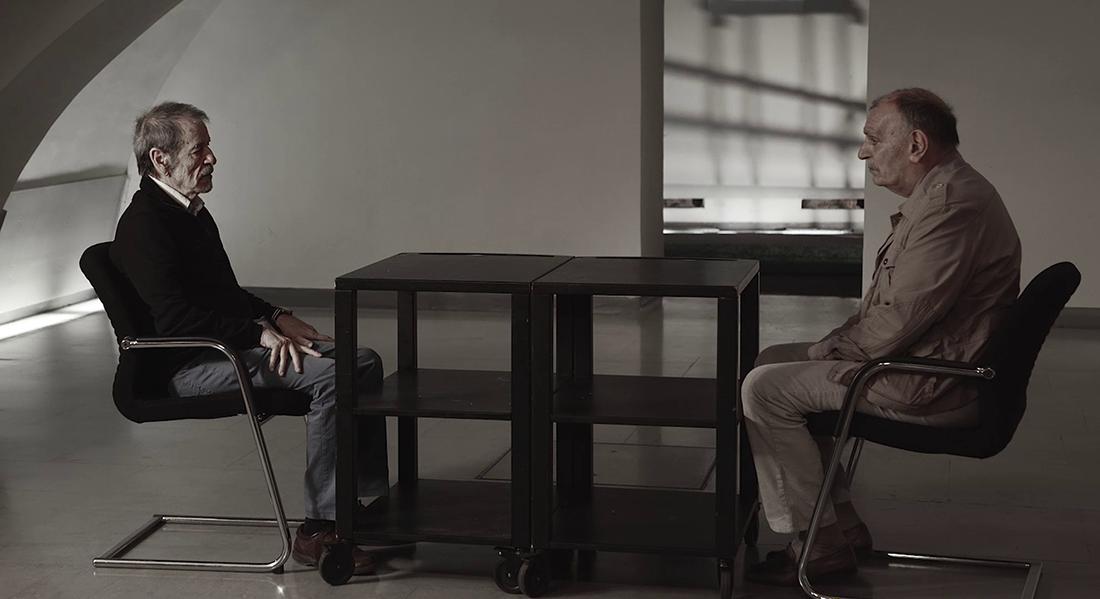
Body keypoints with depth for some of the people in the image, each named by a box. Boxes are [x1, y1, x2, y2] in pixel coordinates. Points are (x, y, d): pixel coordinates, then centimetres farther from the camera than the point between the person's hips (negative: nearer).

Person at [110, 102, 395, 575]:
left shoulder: (193, 214, 17)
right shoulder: (143, 225, -14)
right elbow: (174, 317, -24)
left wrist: (278, 317, 8)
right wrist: (261, 334, -21)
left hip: (228, 343, 10)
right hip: (187, 366, -10)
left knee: (363, 361, -1)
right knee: (330, 375, -26)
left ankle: (370, 502, 0)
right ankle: (317, 531, -22)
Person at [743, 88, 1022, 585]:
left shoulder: (952, 202, -23)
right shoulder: (942, 193, 14)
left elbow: (901, 317, -25)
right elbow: (892, 303, 19)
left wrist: (833, 350, -10)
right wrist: (838, 344, 6)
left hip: (936, 386, -11)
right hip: (923, 363, 11)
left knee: (765, 389, -12)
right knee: (773, 361, 16)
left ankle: (818, 544, -3)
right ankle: (841, 524, 17)